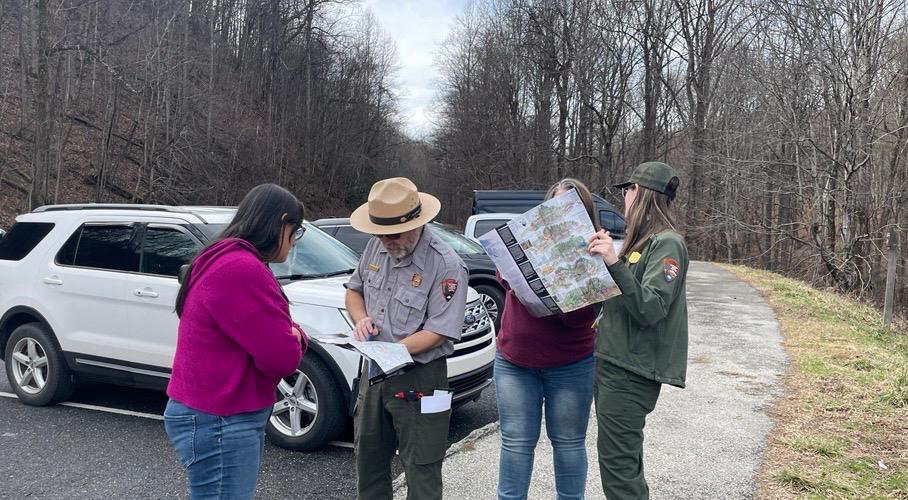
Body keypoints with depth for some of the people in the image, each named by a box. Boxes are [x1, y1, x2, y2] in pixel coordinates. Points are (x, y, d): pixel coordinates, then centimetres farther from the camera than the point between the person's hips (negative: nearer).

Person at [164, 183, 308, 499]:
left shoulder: (228, 261, 12)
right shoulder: (242, 269, -24)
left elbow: (266, 335, 15)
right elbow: (282, 358, -24)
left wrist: (292, 335, -7)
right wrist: (292, 340, -1)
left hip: (225, 418, 11)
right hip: (217, 424, -11)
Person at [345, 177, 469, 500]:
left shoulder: (446, 265, -21)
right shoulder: (377, 247, 0)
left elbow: (437, 333, -21)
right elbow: (354, 290, 15)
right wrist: (361, 318, -7)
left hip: (418, 380, -6)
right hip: (373, 374, 7)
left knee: (421, 473, 5)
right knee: (368, 459, 21)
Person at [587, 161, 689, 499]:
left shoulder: (667, 244, -12)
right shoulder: (640, 242, 15)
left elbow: (650, 310, -22)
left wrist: (614, 262, -29)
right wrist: (602, 257, 7)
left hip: (631, 373, -9)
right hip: (612, 362, 9)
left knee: (617, 464, -4)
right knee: (624, 462, 16)